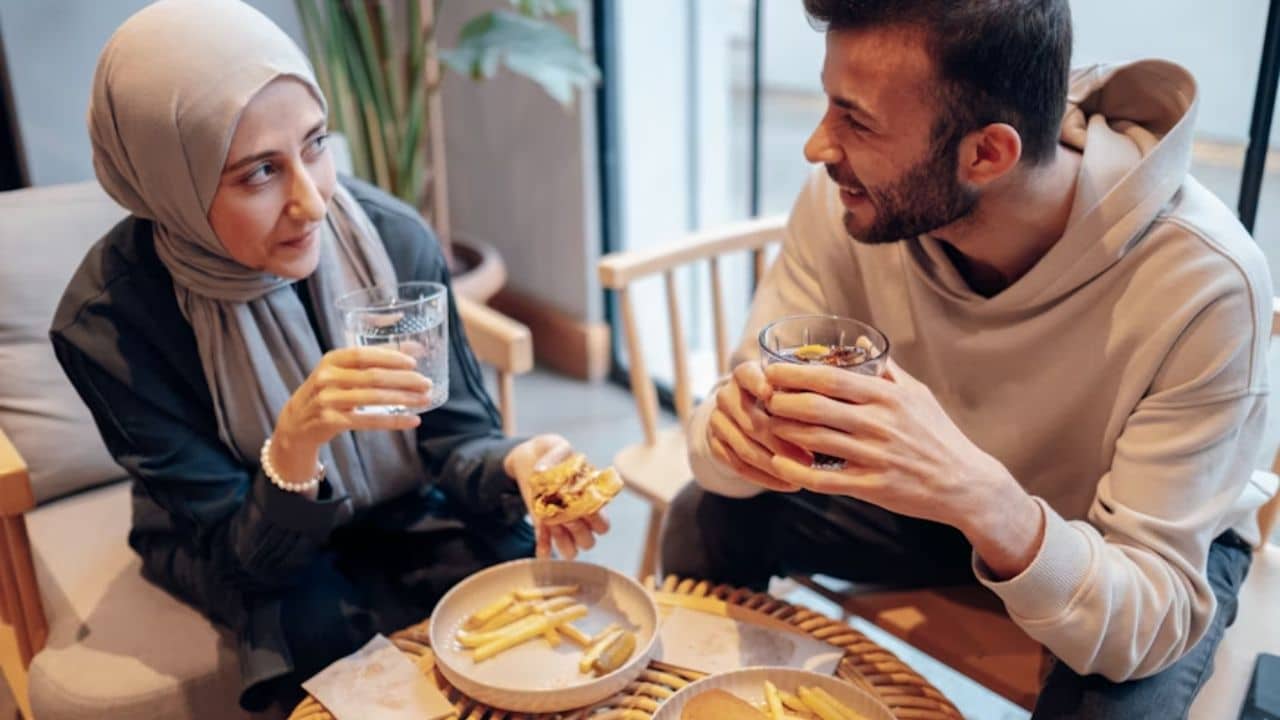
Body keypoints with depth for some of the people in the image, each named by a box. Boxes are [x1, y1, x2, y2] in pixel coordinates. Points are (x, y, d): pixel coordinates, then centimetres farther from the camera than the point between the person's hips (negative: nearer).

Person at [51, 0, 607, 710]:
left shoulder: (391, 237, -21)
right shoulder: (108, 321, -26)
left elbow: (455, 435, -12)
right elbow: (244, 554, -23)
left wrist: (514, 463, -36)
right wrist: (292, 444, -44)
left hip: (403, 511, 2)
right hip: (242, 543, -1)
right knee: (324, 623, -31)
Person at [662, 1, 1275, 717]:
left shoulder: (1206, 280, -34)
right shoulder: (849, 194, -24)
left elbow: (1155, 621, -32)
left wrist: (984, 499, -51)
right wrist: (741, 427, -41)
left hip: (1171, 541, -2)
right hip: (940, 498, 3)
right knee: (709, 519, -14)